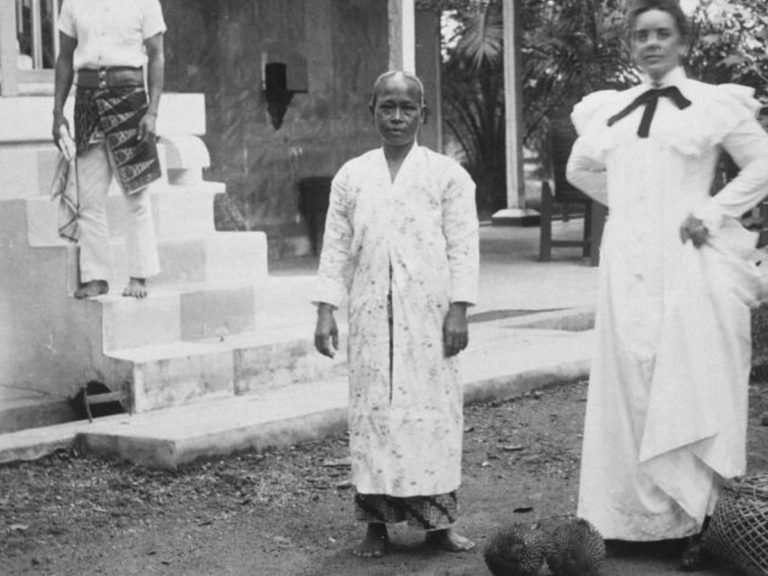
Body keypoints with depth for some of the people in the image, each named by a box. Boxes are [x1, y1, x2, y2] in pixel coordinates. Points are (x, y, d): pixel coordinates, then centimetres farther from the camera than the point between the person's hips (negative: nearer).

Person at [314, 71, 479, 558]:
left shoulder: (447, 175, 4)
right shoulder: (351, 176, 10)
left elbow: (463, 247, 0)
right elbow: (336, 247, 11)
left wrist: (458, 311, -7)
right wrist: (326, 311, 4)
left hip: (430, 315, -2)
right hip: (372, 316, 2)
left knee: (433, 408, -1)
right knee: (373, 410, 1)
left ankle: (438, 520, 9)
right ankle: (377, 522, 8)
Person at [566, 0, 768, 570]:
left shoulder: (716, 104, 1)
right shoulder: (607, 111, 12)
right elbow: (580, 169, 27)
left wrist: (713, 212, -7)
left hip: (690, 263, -4)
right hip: (628, 266, 4)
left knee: (690, 391, -4)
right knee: (630, 389, 3)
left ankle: (696, 526, -2)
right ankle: (639, 517, 10)